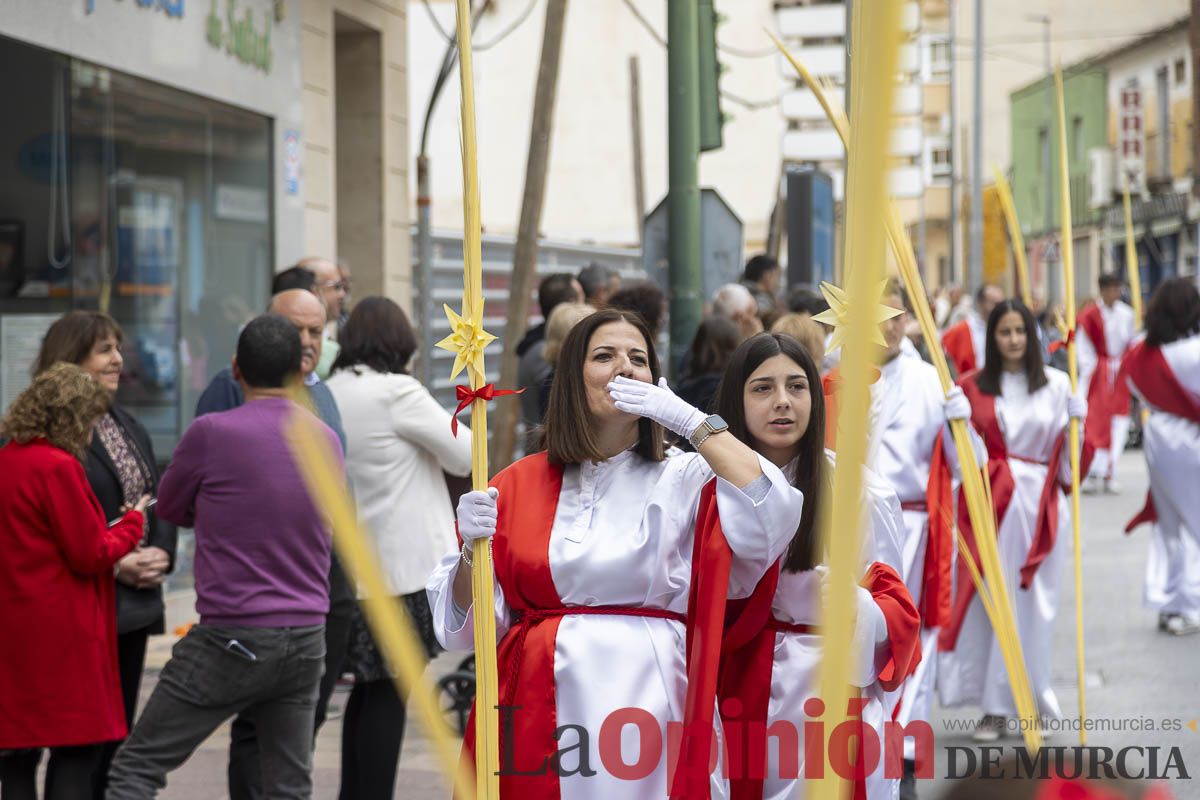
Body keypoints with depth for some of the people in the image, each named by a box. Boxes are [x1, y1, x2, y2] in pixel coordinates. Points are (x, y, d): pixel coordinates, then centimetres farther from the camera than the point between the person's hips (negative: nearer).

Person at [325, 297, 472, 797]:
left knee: (369, 687, 15)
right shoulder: (397, 392, -13)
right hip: (404, 565, -7)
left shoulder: (328, 394, 7)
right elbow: (466, 456, -7)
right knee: (389, 693, -1)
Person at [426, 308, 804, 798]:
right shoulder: (518, 484, 8)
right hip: (538, 706, 2)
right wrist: (472, 550, -13)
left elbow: (772, 512, -18)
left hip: (646, 697, -2)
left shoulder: (683, 480, 3)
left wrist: (688, 419, -12)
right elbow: (470, 622, 7)